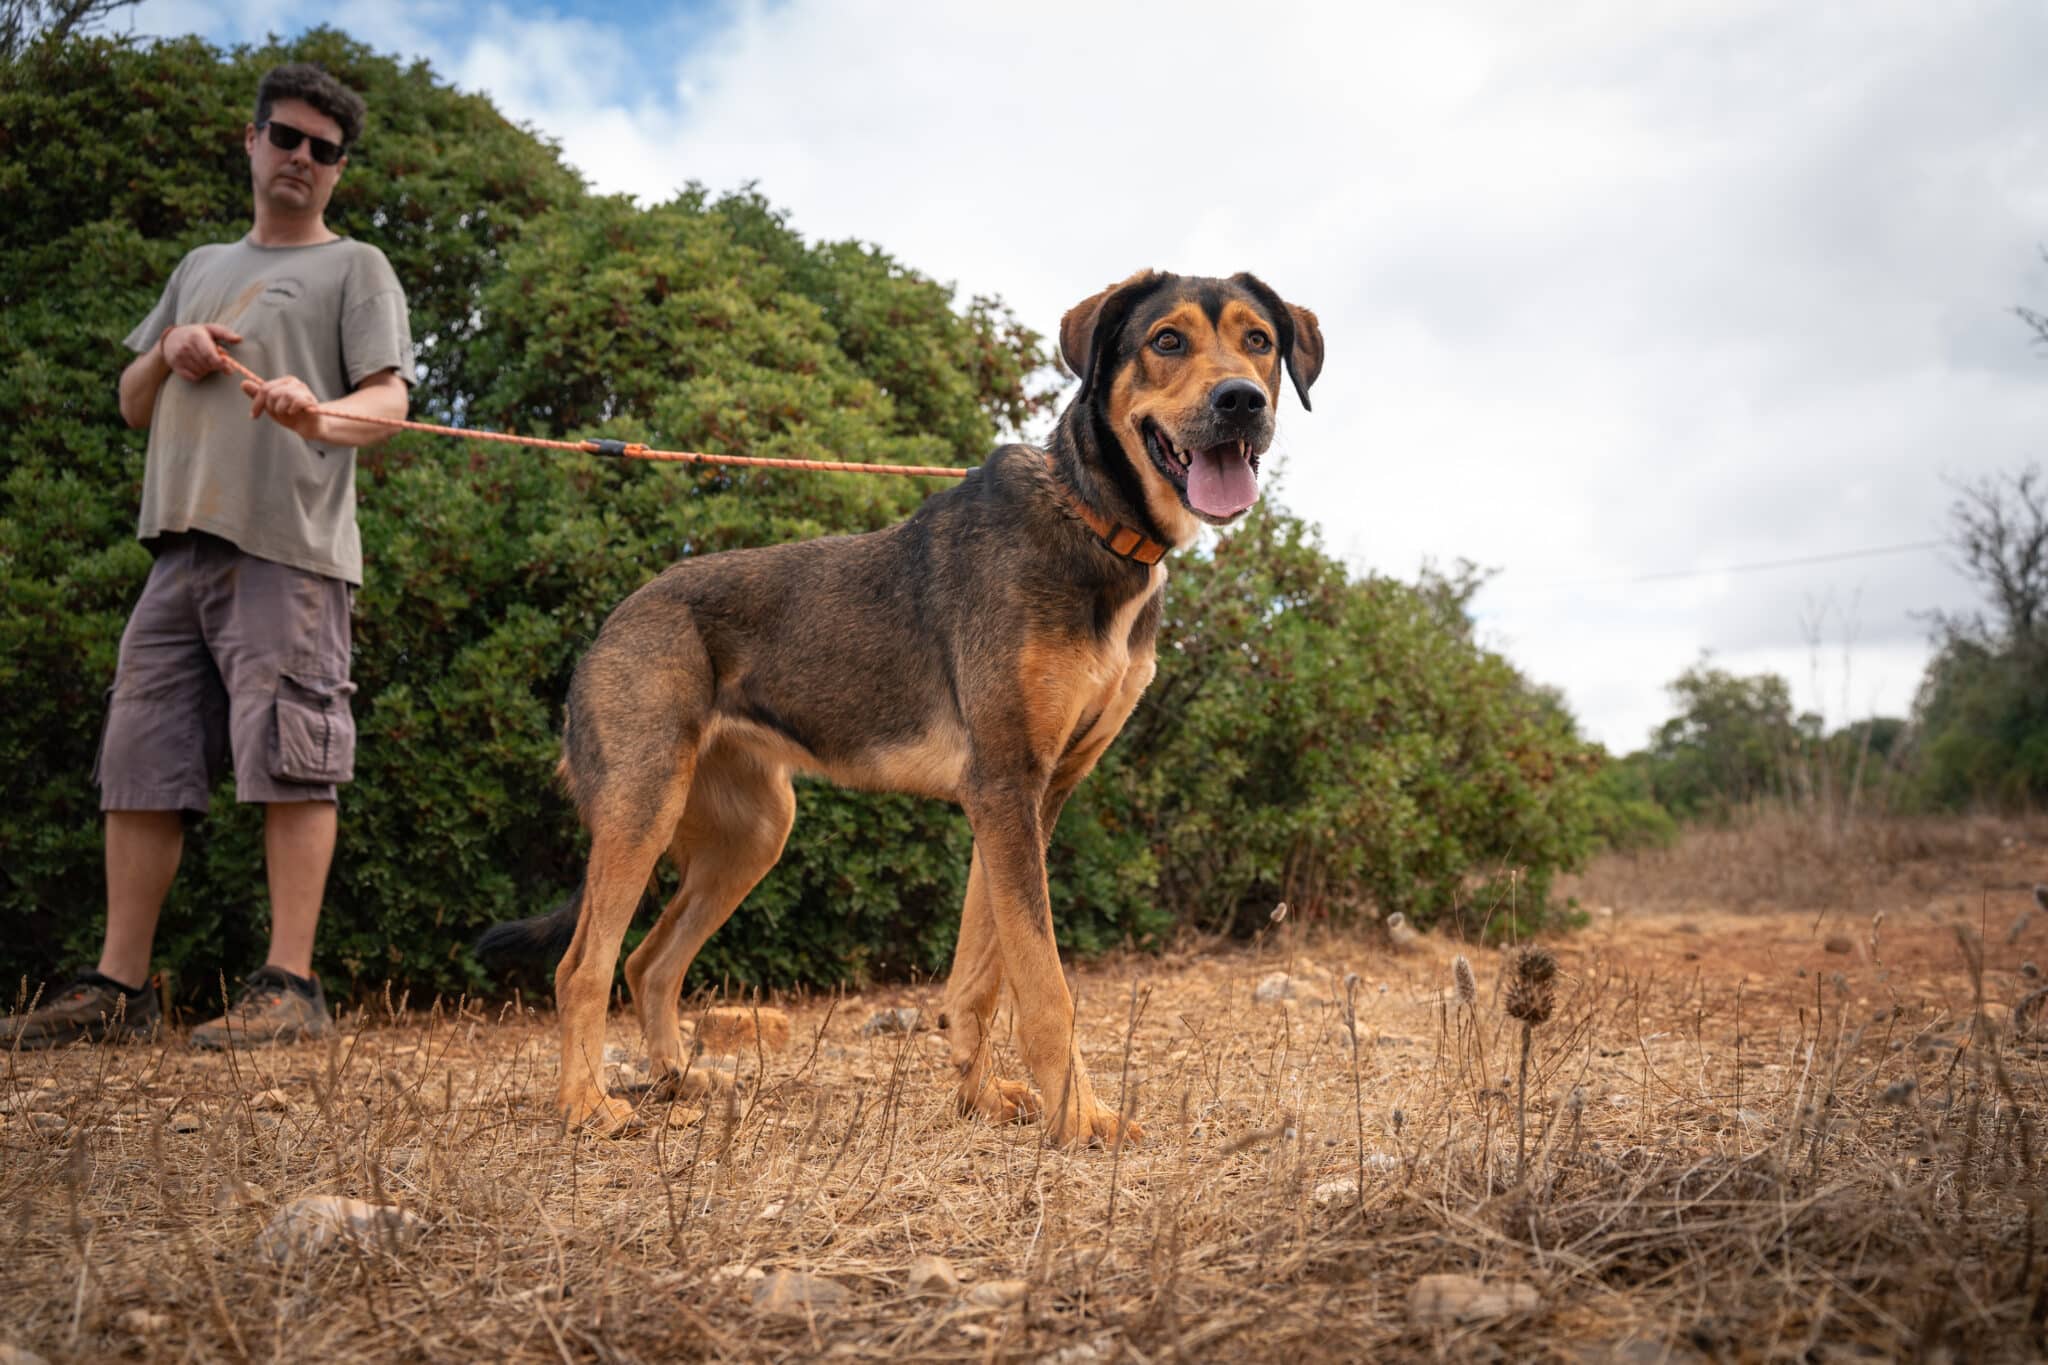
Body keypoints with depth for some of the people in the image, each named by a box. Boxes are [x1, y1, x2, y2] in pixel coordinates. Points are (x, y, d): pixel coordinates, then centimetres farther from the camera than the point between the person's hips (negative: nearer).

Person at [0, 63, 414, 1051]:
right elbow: (133, 407, 31)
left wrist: (320, 419, -26)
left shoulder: (355, 269, 10)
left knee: (286, 758, -11)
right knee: (140, 760, 4)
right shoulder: (199, 270, 28)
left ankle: (289, 986, -10)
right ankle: (117, 986, 9)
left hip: (289, 547, -6)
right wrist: (166, 355, 8)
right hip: (181, 544, 6)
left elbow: (388, 402, -4)